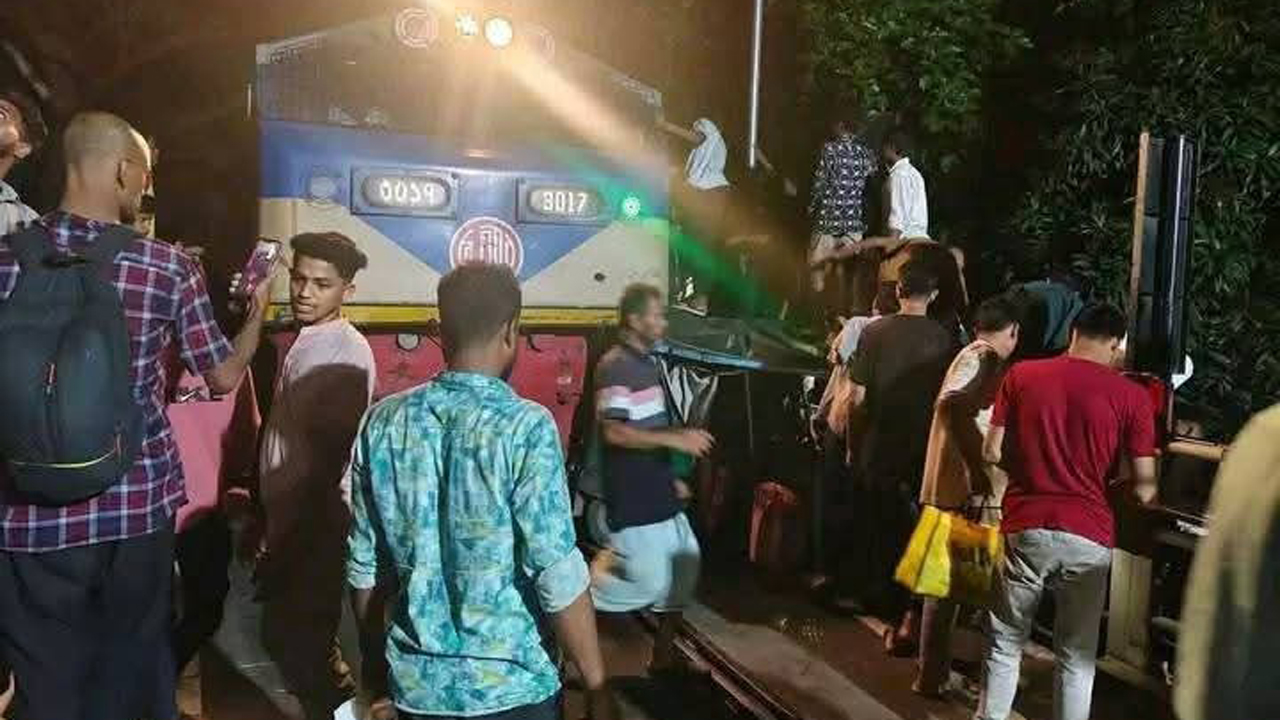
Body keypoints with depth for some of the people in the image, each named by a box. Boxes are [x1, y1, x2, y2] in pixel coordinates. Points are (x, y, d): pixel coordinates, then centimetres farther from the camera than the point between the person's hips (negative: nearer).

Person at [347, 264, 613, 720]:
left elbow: (364, 564, 3)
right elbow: (559, 578, -19)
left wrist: (375, 659, 17)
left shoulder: (383, 422, -4)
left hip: (417, 682, 4)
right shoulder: (526, 427, -18)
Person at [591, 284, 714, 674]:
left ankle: (664, 653, 28)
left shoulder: (649, 363, 12)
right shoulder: (615, 366, -17)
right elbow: (614, 432, -25)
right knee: (650, 585, -7)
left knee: (685, 561, 15)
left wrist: (672, 476, 18)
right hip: (633, 499, -10)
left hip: (658, 492, 10)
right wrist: (676, 438, -24)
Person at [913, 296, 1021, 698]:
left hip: (956, 484, 10)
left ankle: (935, 665, 30)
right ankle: (932, 676, 9)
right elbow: (952, 407, -31)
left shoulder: (974, 356, 17)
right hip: (962, 486, -10)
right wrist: (977, 469, -29)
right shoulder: (983, 357, -13)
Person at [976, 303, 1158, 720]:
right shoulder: (1131, 396, -4)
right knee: (1077, 656, 14)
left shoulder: (1021, 376, 0)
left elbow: (992, 452, 1)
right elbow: (1144, 489, -3)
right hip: (1088, 536, -1)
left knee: (1005, 643, 16)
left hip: (1025, 528, 1)